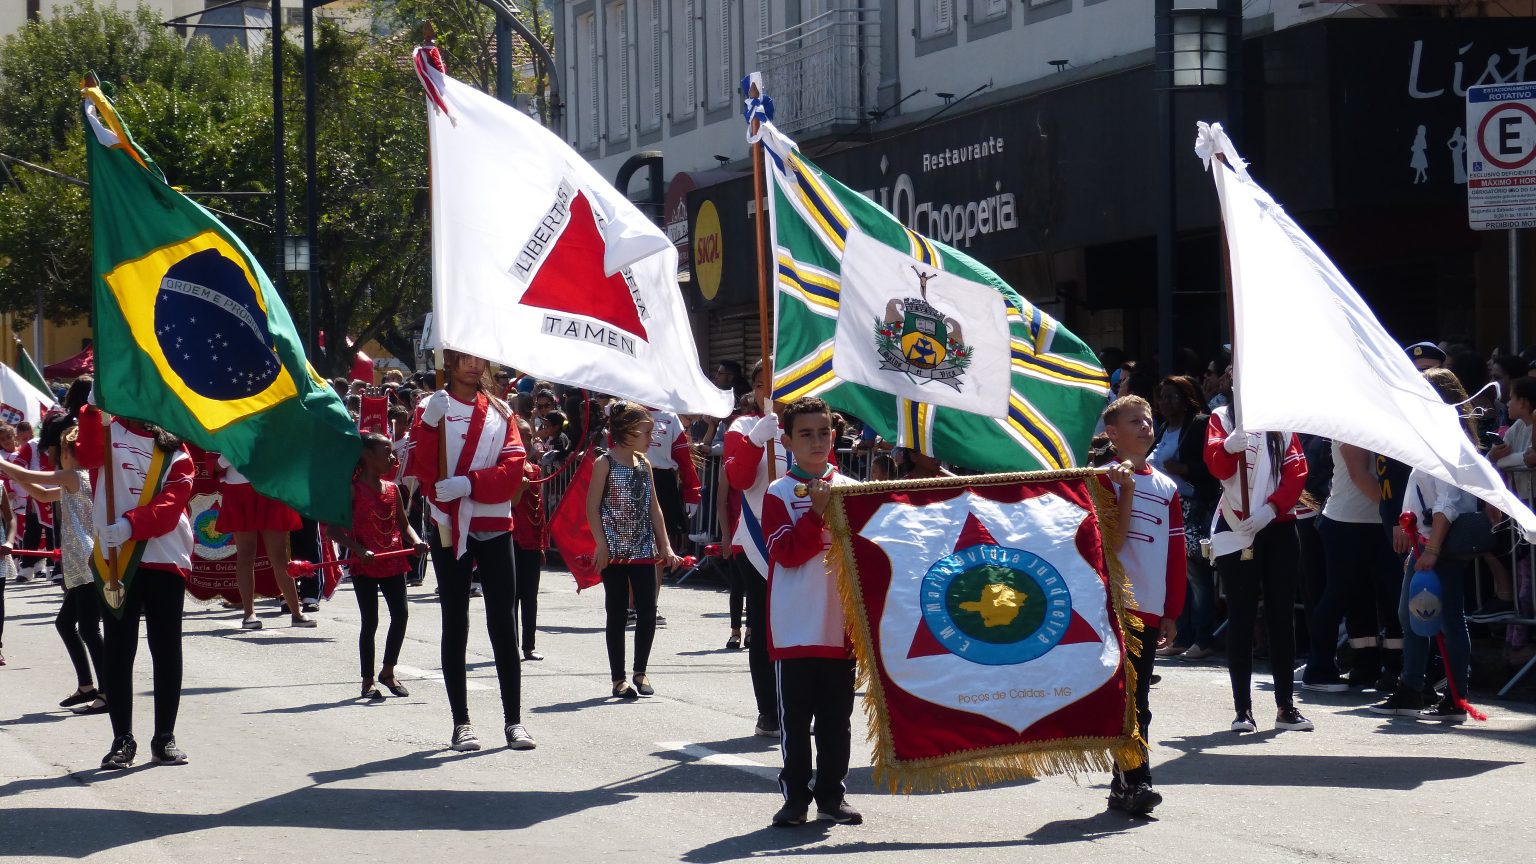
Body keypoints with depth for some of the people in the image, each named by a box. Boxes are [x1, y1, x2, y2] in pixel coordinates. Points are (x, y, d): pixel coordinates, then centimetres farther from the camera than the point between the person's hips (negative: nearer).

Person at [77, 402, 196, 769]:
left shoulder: (175, 452, 9)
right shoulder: (109, 433, 7)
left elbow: (170, 505, -6)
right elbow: (88, 455, -16)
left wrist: (131, 525, -22)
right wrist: (95, 409, -28)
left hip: (166, 560, 1)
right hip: (117, 560, -1)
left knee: (167, 651, 4)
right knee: (118, 651, 1)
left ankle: (165, 737, 13)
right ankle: (123, 739, 7)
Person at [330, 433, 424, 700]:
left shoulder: (392, 488, 9)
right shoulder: (354, 489, -9)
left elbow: (403, 524, 16)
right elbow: (335, 529, -12)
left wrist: (416, 541, -5)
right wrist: (359, 550, -25)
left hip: (393, 563, 5)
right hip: (364, 567, -5)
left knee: (401, 614, 0)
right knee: (370, 622, -1)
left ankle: (388, 672, 17)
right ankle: (368, 681, 10)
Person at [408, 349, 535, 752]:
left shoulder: (500, 412, 9)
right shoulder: (434, 408, 2)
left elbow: (513, 469, -3)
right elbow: (424, 469, -6)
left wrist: (467, 483, -16)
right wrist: (443, 509, -20)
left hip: (495, 529, 2)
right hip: (450, 532, -2)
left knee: (503, 623, 0)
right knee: (455, 624, 1)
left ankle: (514, 720, 2)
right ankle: (461, 723, 5)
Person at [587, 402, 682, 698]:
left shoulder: (644, 464, 10)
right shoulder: (605, 464, -7)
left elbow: (653, 507, 13)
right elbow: (592, 508, -8)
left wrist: (665, 546, 8)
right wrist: (602, 546, -15)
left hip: (644, 550, 5)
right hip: (615, 552, -5)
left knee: (648, 613, 2)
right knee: (617, 615, 2)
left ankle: (640, 671, 18)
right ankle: (618, 679, 9)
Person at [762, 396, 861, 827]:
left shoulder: (849, 489, 8)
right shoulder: (780, 493, -1)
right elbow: (786, 552, -11)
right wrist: (817, 512, -18)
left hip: (840, 626, 3)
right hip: (796, 627, -3)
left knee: (837, 717, 8)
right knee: (795, 716, 2)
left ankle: (832, 795, 16)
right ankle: (796, 796, 8)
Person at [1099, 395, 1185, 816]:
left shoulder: (1166, 488, 15)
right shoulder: (1105, 481, -1)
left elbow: (1176, 553, 15)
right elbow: (1109, 543, -11)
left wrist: (1172, 612, 11)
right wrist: (1126, 492, -18)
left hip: (1150, 610, 5)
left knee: (1135, 699, 7)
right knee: (1130, 701, -10)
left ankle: (1124, 786, 11)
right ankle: (1136, 782, -13)